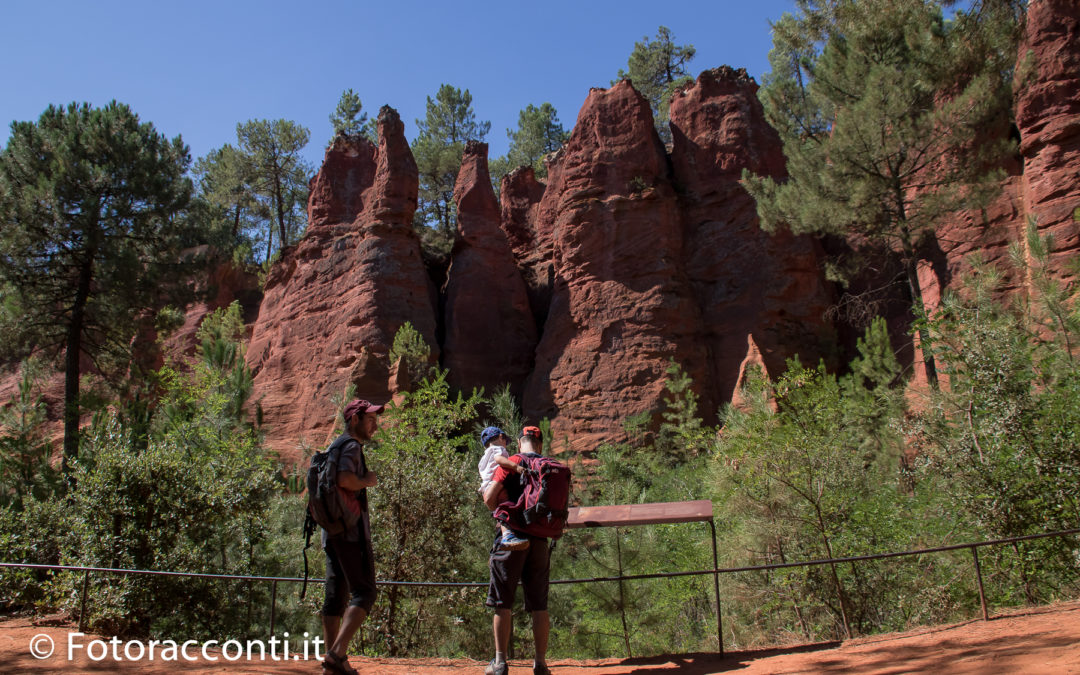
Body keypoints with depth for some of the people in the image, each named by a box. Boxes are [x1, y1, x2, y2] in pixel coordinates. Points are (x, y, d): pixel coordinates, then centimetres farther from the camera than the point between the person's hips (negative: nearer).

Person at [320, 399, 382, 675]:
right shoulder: (351, 446, -8)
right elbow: (345, 479, -26)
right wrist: (368, 481, -9)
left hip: (331, 530, 10)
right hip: (351, 529, -10)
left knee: (336, 595, 10)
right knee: (364, 592, -9)